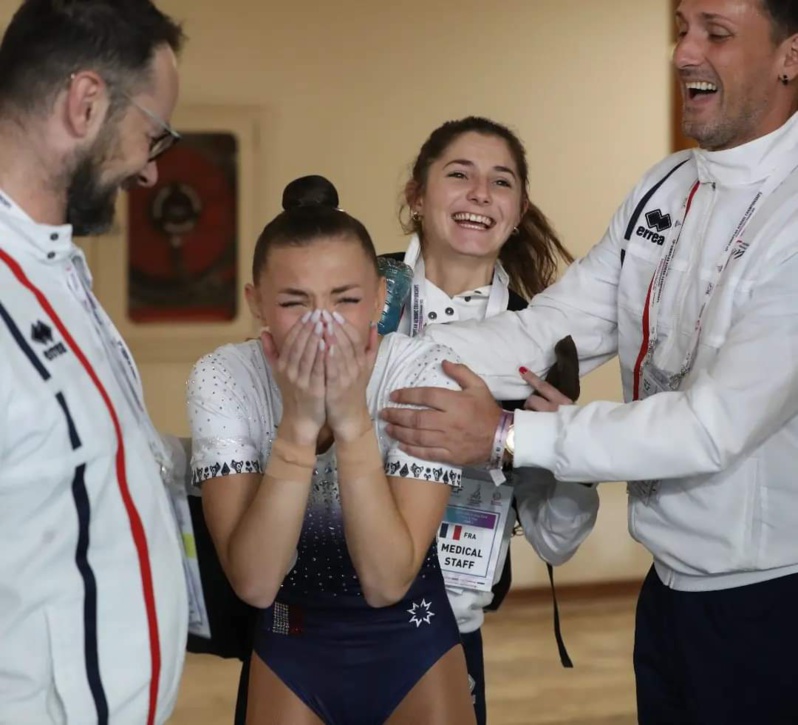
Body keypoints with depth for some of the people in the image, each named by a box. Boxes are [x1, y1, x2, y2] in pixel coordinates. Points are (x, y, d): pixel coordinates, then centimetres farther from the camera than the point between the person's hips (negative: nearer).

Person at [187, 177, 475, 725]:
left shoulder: (425, 372, -21)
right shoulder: (222, 380, -19)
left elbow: (386, 581, -26)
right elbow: (255, 583, -26)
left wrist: (352, 418, -33)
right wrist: (298, 422, -33)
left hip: (412, 643, -1)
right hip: (291, 644, 1)